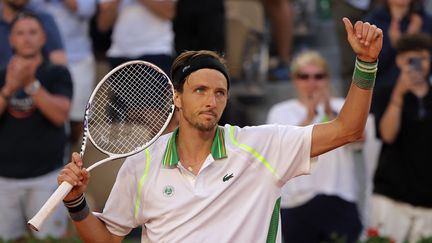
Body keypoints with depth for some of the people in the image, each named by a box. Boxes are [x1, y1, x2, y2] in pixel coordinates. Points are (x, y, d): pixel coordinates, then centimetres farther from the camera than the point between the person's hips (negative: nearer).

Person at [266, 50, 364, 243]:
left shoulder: (341, 107, 11)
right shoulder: (281, 112, 9)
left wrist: (330, 113, -22)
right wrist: (309, 116, -21)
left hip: (339, 200, 0)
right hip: (297, 202, 0)